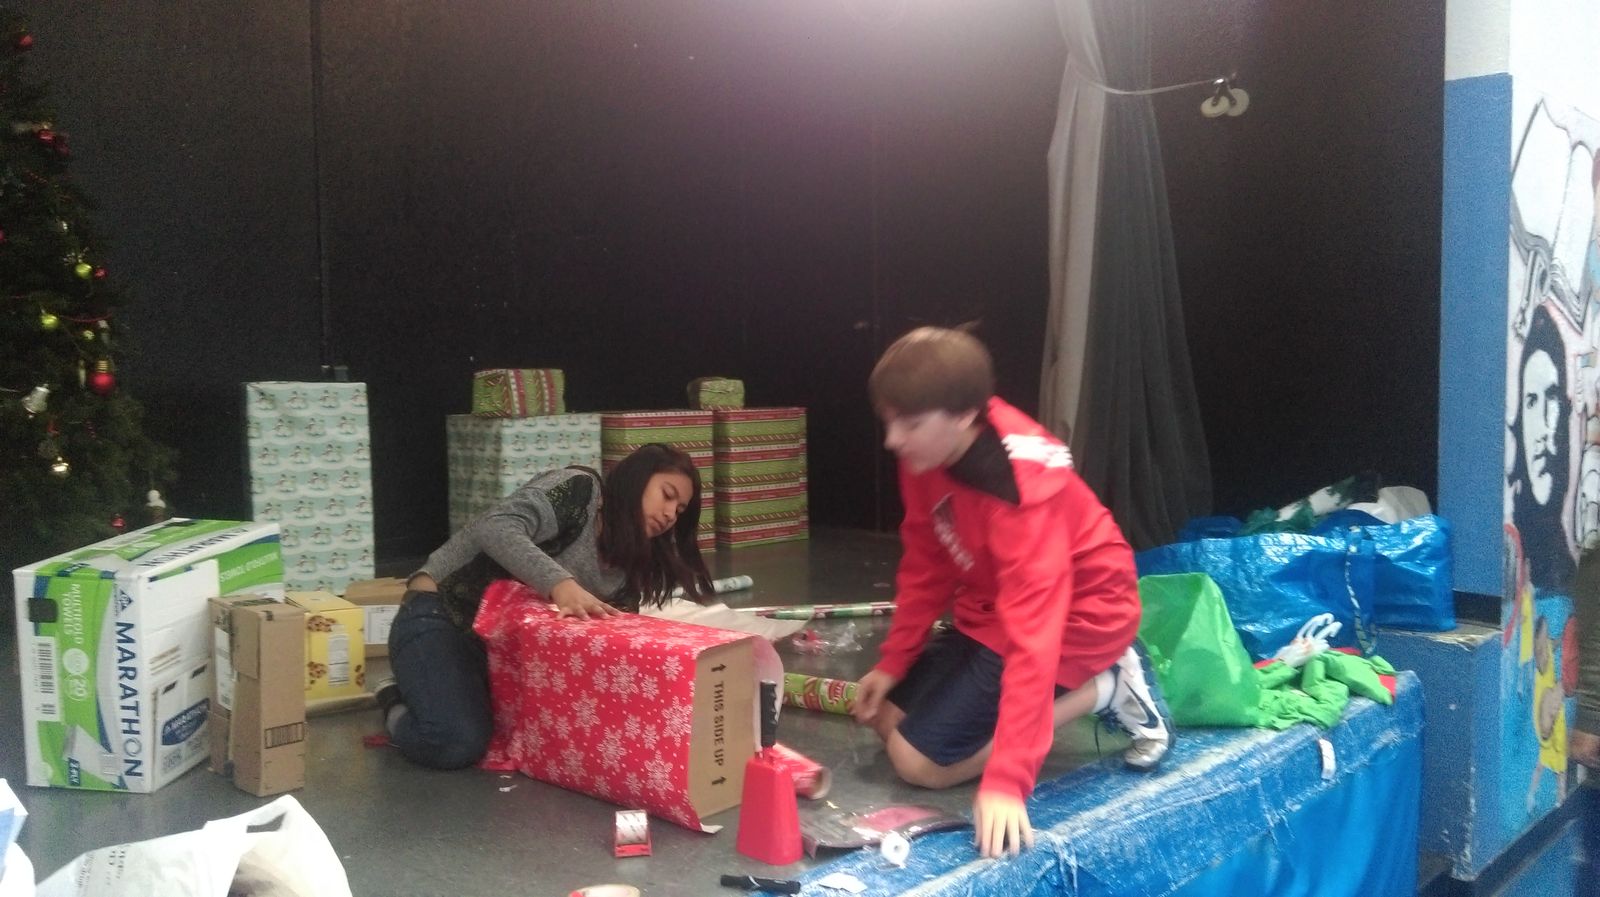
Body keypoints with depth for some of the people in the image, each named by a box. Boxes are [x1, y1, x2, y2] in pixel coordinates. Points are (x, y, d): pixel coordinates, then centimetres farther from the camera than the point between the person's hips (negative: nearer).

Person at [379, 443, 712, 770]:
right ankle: (399, 706, 6)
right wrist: (561, 583, -45)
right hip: (441, 618, -8)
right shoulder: (579, 489, -14)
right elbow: (497, 528, -31)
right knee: (460, 744, -26)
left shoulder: (629, 568, 9)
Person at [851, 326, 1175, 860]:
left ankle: (1106, 688, -4)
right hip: (988, 609, 9)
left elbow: (1033, 633, -39)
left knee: (919, 761, -12)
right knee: (886, 720, 11)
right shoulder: (929, 452, -10)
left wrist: (1007, 780, -43)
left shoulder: (1023, 489, -35)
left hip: (1075, 617, -9)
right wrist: (892, 661, 1)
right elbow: (926, 564, 4)